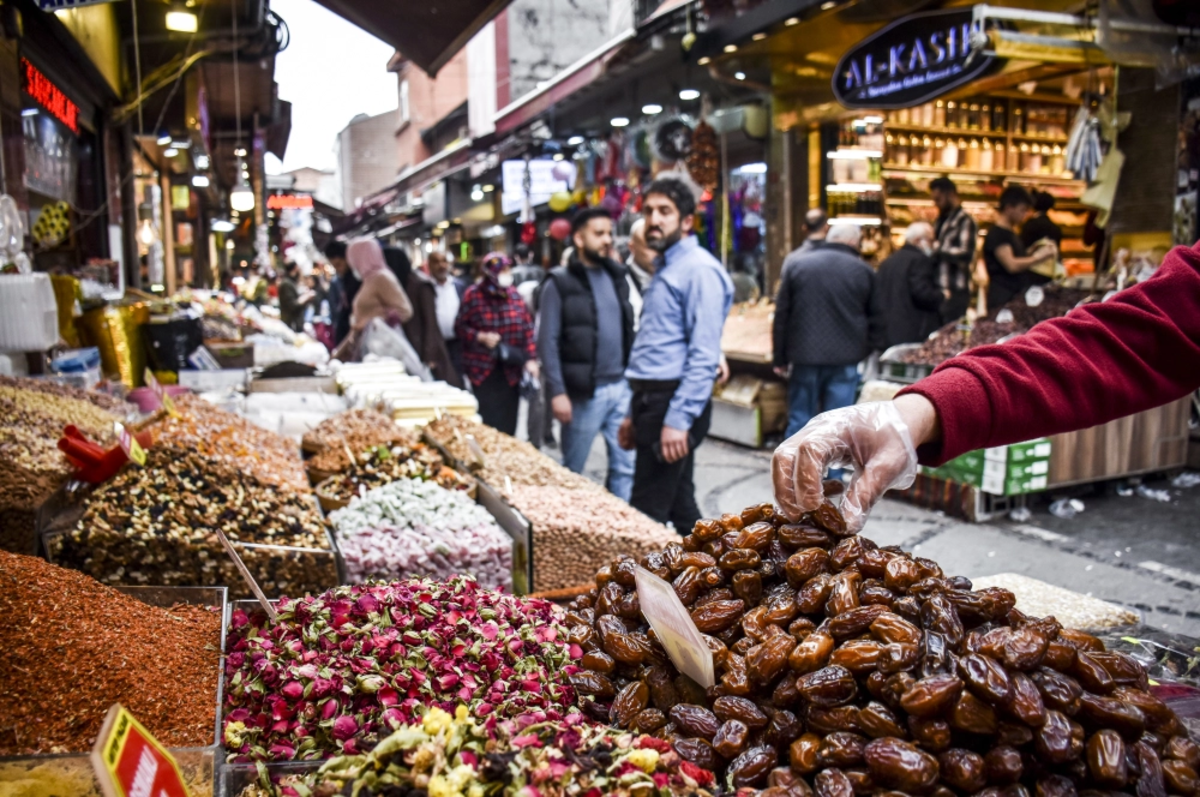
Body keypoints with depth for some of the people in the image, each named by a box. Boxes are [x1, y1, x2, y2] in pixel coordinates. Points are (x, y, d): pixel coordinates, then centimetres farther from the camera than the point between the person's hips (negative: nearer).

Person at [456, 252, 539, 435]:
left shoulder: (515, 295, 4)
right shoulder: (473, 295, -5)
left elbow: (528, 329, 5)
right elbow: (460, 328, 0)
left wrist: (531, 359, -3)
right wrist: (481, 337, -17)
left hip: (510, 369, 3)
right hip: (483, 368, -3)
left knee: (509, 421, 4)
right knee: (489, 420, -7)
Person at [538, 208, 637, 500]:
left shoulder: (617, 277, 13)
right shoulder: (560, 283, -4)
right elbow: (548, 342, -8)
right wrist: (557, 392, -13)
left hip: (622, 388, 5)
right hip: (585, 392, -5)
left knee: (625, 466, 5)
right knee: (572, 469, 7)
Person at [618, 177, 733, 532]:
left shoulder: (698, 270, -12)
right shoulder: (665, 269, 19)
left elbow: (704, 356, -19)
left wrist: (678, 420, -24)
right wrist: (635, 414, 22)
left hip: (674, 405, -10)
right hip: (654, 402, 10)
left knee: (646, 516, -7)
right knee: (679, 506, 16)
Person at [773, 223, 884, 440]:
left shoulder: (796, 265, 6)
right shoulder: (863, 271, 3)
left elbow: (781, 315, 4)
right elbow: (876, 320, 6)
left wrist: (781, 359, 9)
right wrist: (863, 353, 16)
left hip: (804, 356, 1)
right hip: (845, 359, -1)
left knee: (799, 421, 8)